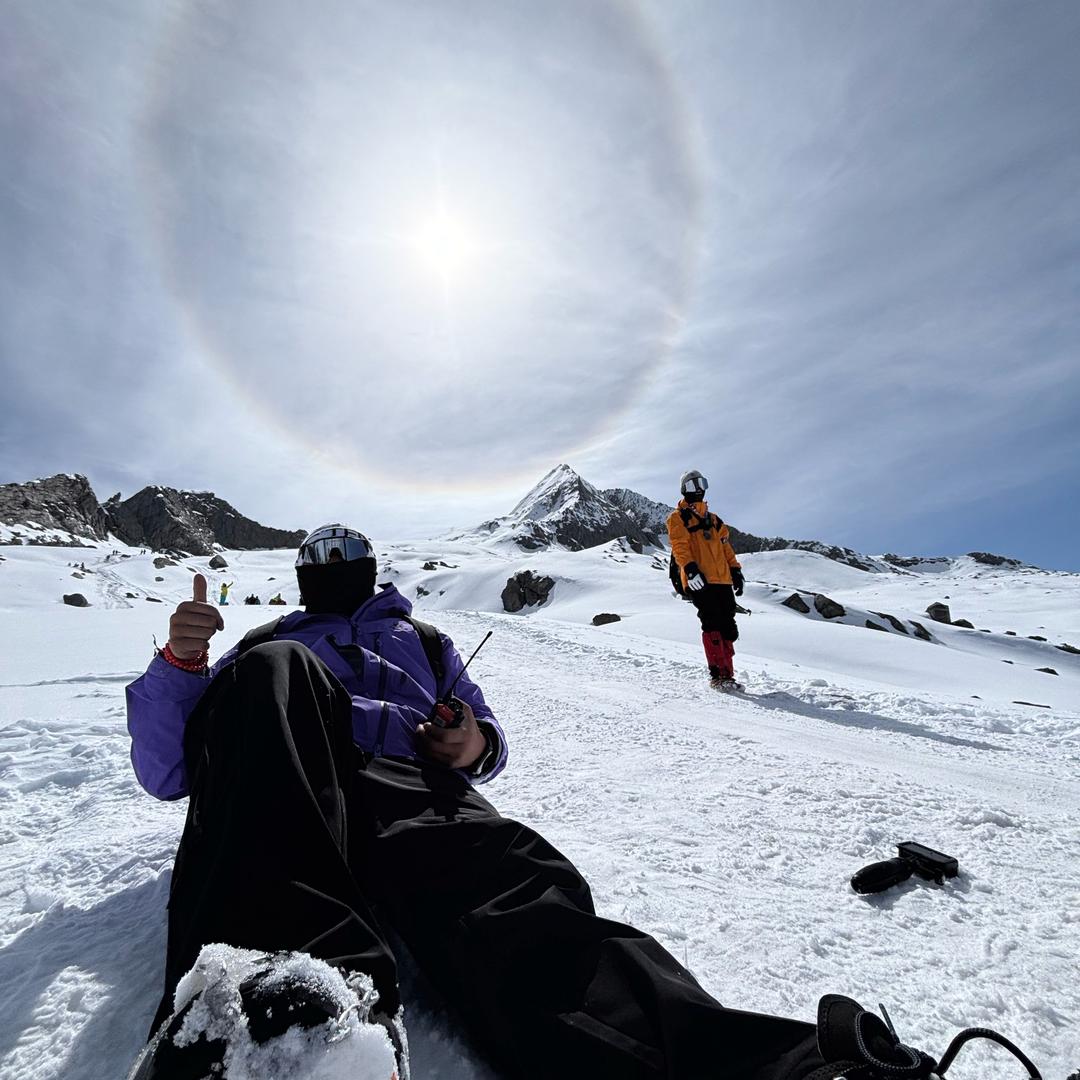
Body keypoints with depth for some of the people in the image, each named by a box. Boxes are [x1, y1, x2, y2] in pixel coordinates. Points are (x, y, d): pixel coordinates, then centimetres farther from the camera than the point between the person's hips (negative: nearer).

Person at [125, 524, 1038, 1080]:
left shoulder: (419, 640, 36)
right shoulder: (260, 649, 35)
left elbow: (487, 744, 28)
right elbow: (165, 770, 23)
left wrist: (473, 747, 2)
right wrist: (178, 663, 2)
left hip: (414, 798, 0)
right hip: (277, 806, 1)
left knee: (517, 904, -34)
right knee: (274, 674, -30)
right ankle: (278, 983, -54)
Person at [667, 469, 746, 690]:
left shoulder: (713, 519, 26)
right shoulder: (678, 518, 5)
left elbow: (726, 547, 25)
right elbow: (679, 547, -8)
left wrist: (735, 570, 14)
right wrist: (691, 569, -22)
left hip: (722, 581, 7)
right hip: (699, 582, -6)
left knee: (728, 628, 4)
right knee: (712, 625, -14)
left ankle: (727, 673, 10)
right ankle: (717, 674, -12)